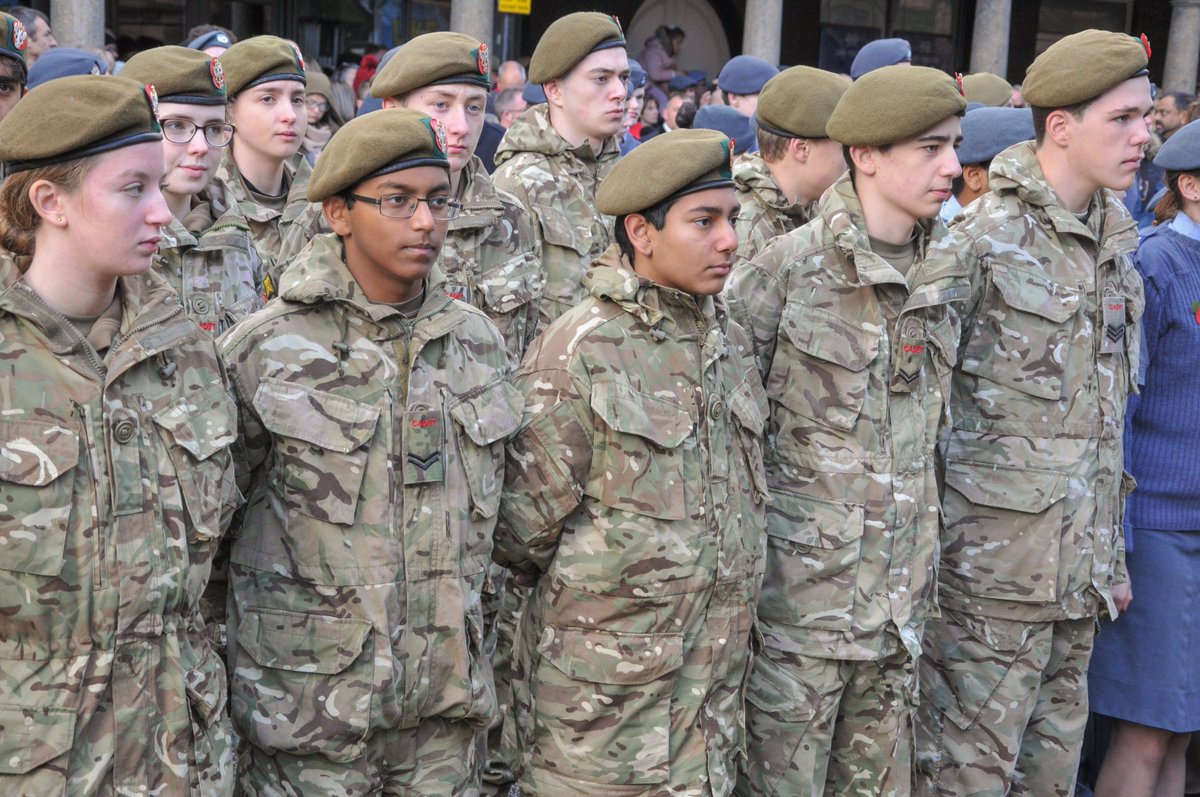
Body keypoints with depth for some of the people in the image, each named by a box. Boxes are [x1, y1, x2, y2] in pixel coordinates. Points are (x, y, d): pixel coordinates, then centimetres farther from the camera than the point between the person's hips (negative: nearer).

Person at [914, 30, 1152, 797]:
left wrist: (1112, 550, 18)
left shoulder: (1114, 238, 11)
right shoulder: (986, 239, -12)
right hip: (995, 559, -7)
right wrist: (924, 552, -12)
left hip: (1079, 563, 7)